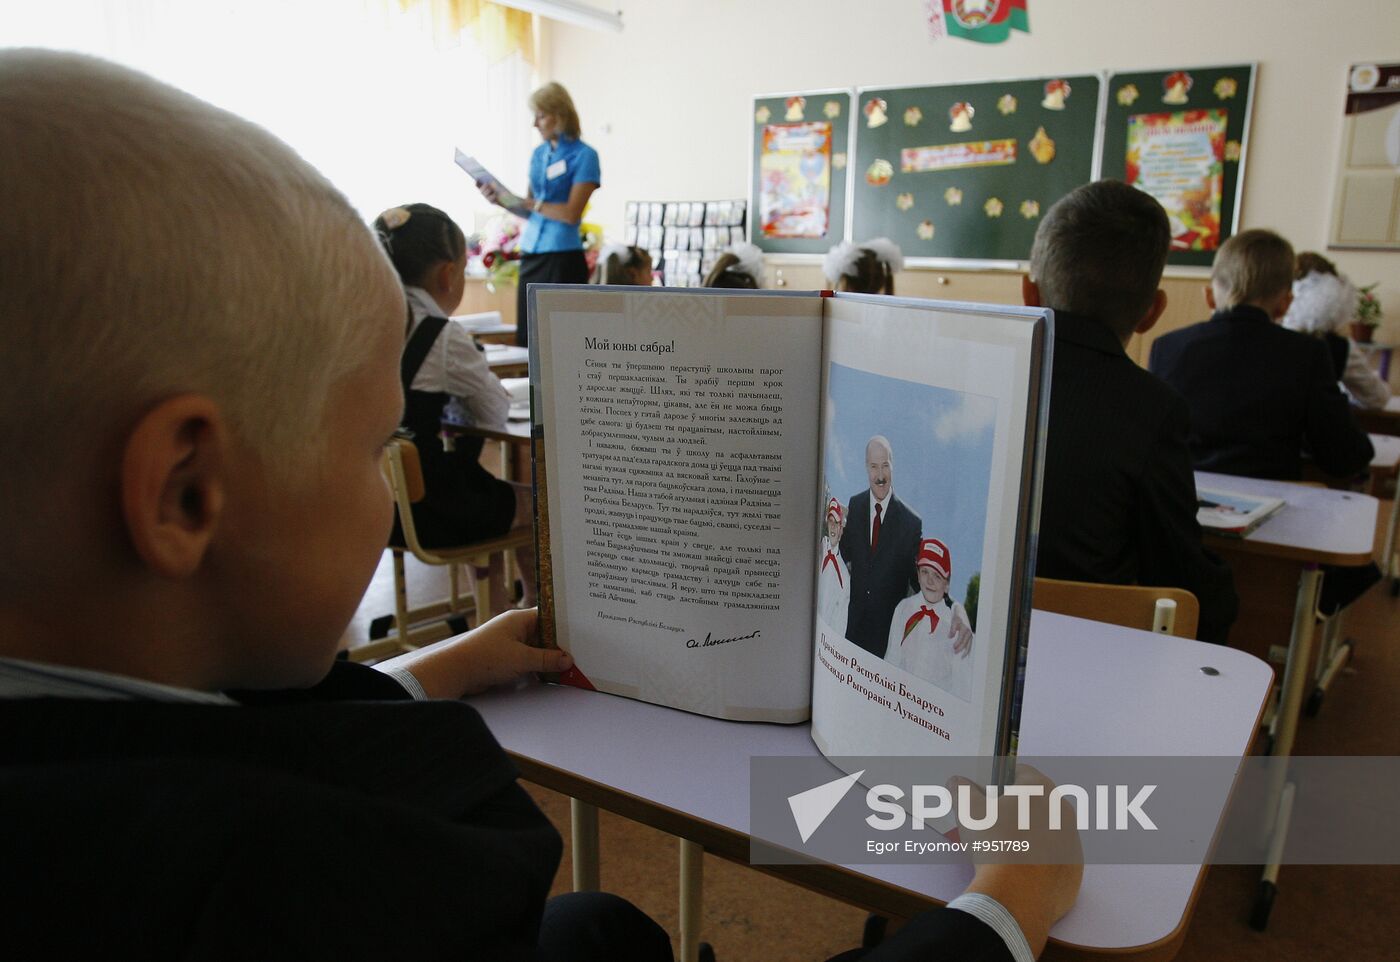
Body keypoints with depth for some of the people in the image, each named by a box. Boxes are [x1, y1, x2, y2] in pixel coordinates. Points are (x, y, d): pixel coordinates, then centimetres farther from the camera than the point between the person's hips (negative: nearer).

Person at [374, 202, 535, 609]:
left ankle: (497, 612, 40)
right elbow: (497, 413, -5)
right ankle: (535, 608, 40)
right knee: (531, 502, 19)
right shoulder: (446, 338, -18)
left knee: (490, 494, 30)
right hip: (425, 509, -7)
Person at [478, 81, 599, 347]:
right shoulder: (539, 154, 14)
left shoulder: (584, 156, -6)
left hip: (563, 258, -7)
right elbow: (531, 211, 17)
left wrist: (528, 202, -15)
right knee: (527, 339, 6)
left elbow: (571, 213, -13)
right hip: (531, 256, 7)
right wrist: (502, 200, 1)